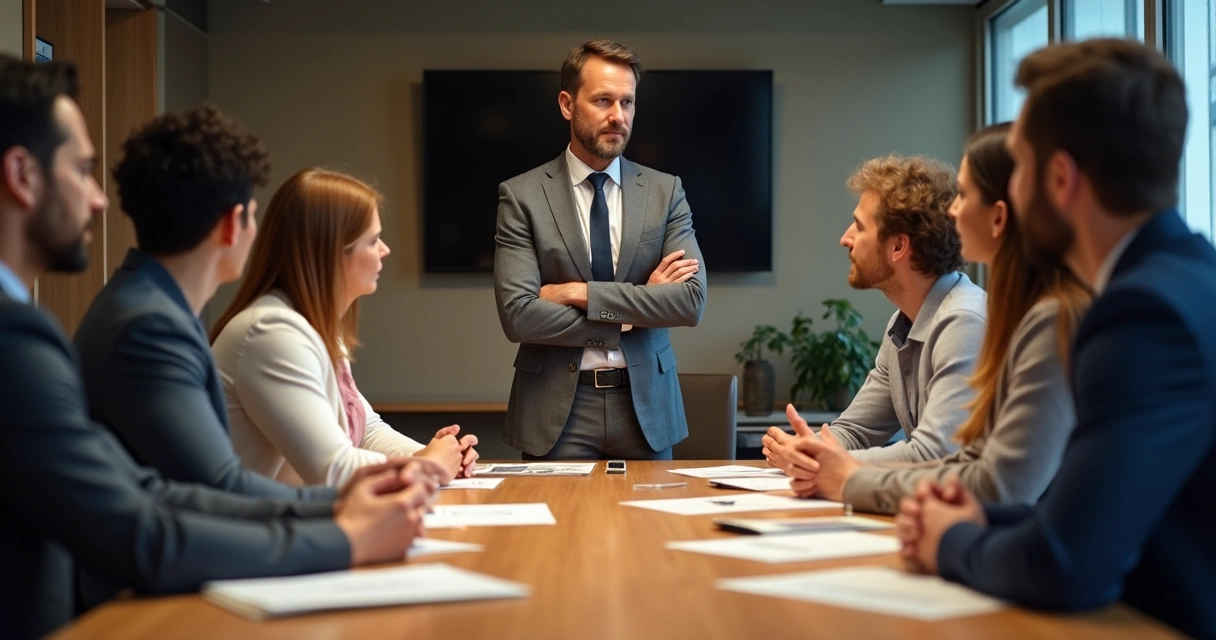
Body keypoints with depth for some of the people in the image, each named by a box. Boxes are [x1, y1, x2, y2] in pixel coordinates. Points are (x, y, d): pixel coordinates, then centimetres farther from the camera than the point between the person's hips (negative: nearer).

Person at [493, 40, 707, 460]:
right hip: (557, 411, -2)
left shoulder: (665, 191, 4)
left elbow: (691, 302, -8)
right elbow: (517, 316, -13)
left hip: (646, 406, 2)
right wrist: (632, 310, -11)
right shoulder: (521, 196, -3)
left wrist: (581, 293, -15)